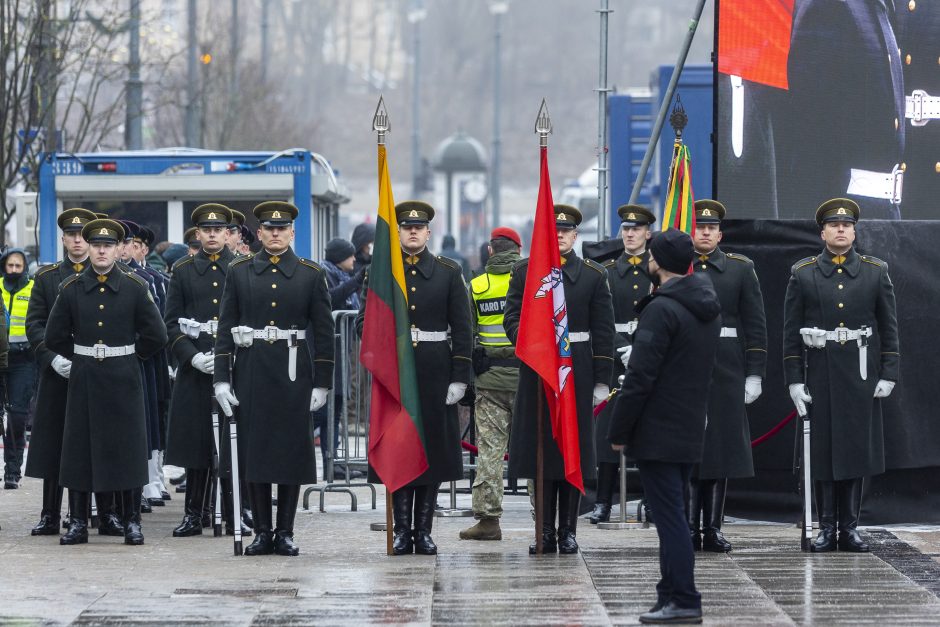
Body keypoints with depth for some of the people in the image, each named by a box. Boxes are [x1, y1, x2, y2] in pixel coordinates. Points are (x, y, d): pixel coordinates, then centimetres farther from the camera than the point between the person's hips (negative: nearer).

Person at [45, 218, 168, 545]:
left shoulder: (135, 288, 0)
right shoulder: (71, 289, 3)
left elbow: (156, 335, 1)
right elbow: (55, 336, 9)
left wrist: (127, 356, 6)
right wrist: (81, 356, 9)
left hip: (123, 382, -1)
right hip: (83, 380, 1)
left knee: (127, 447, -1)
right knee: (79, 449, 1)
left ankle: (132, 522, 5)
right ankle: (78, 523, 7)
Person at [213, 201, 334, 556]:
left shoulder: (311, 274, 3)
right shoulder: (239, 272, 5)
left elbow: (323, 331, 3)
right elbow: (226, 327, 5)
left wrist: (322, 383, -1)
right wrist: (221, 378, -3)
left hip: (294, 370, -1)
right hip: (251, 370, 1)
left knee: (293, 451, 0)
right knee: (254, 448, 1)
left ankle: (285, 532, 7)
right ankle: (262, 532, 7)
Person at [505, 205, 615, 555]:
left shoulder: (594, 276, 5)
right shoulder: (524, 272, 8)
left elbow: (603, 332, 4)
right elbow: (513, 317, 3)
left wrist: (602, 380, -1)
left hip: (577, 372, 0)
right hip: (536, 372, 1)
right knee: (539, 449, 0)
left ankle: (568, 530, 6)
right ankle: (546, 532, 4)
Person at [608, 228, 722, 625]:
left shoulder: (662, 309, -16)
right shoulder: (708, 309, 12)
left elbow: (639, 377, -17)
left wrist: (618, 432, -12)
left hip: (657, 435, -9)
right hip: (690, 434, 9)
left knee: (670, 518, -7)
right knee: (674, 516, 14)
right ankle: (672, 595, 18)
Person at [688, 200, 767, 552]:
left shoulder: (740, 269, 8)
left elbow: (755, 325, 6)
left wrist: (754, 374, 0)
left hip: (726, 374, 1)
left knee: (721, 449, 3)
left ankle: (713, 529, 8)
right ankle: (689, 530, 2)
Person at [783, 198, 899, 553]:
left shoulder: (876, 272, 6)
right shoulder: (803, 274, 4)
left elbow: (889, 327, 7)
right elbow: (791, 332, 4)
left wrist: (888, 374, -1)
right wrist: (794, 380, -3)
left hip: (862, 377, 1)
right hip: (820, 376, 0)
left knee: (857, 450, 2)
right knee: (822, 451, 0)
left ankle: (850, 527, 8)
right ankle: (826, 528, 6)